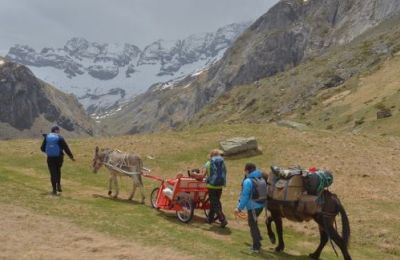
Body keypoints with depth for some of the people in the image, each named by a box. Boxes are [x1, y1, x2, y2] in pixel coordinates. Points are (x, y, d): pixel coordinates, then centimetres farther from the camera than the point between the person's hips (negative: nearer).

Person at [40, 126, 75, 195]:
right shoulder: (60, 138, -6)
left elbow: (42, 148, 7)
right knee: (58, 170, 23)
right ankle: (58, 185, 11)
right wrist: (71, 156, 0)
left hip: (50, 158, 1)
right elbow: (66, 148, -7)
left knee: (53, 173, 6)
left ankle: (54, 189, 4)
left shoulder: (46, 137, 3)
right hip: (59, 157, -1)